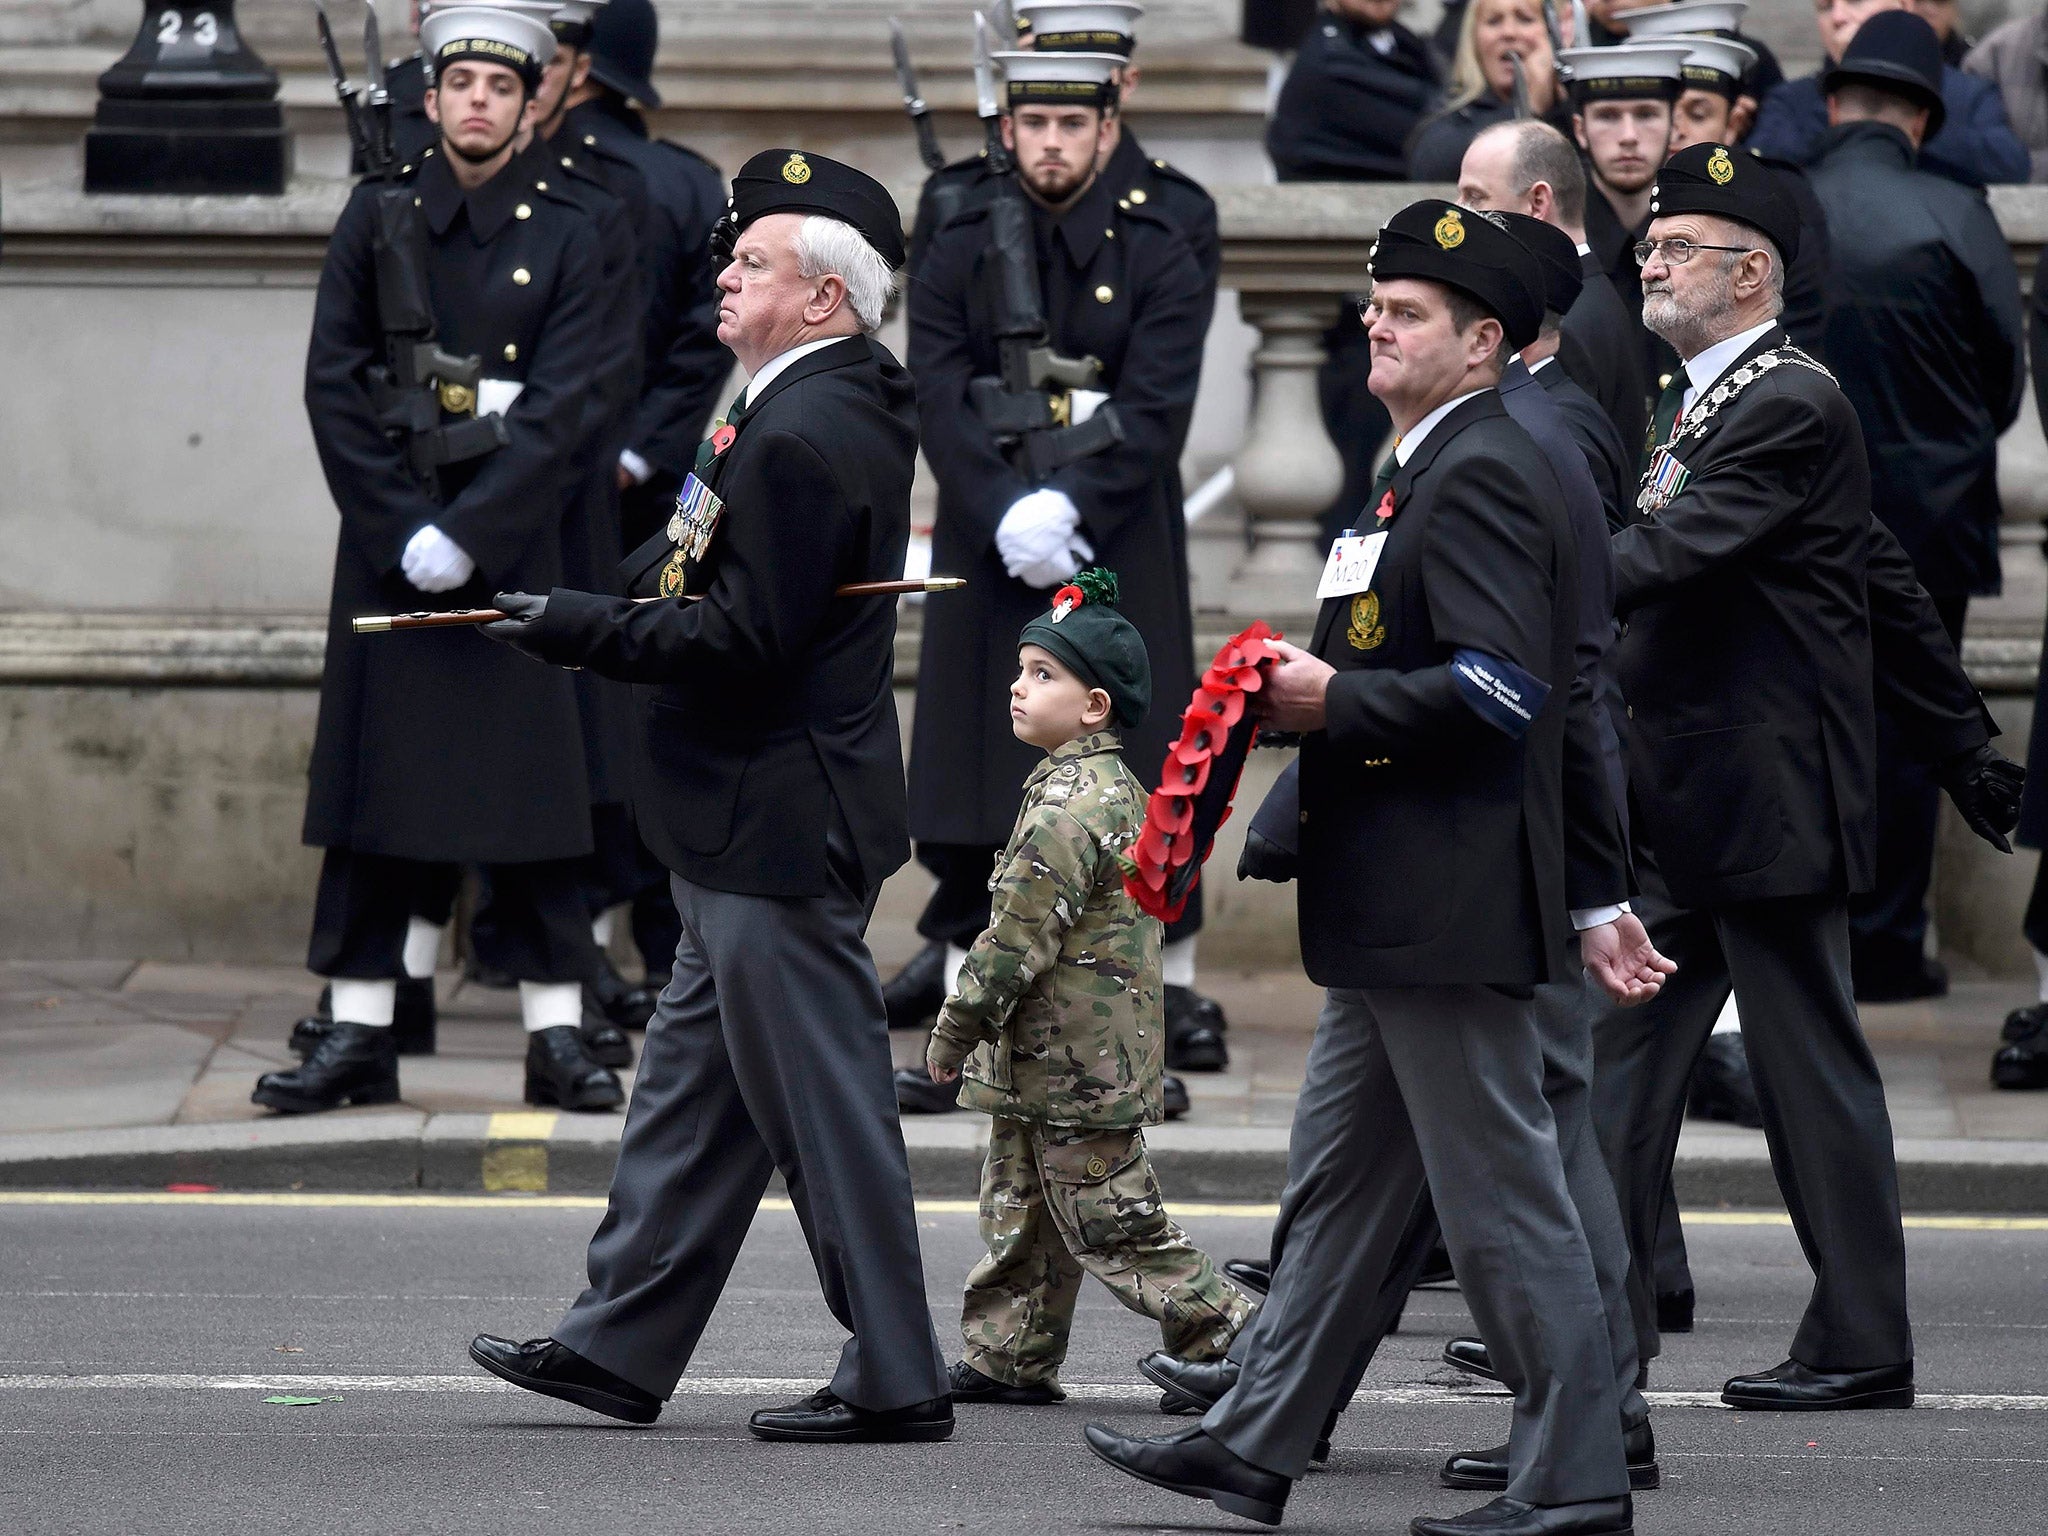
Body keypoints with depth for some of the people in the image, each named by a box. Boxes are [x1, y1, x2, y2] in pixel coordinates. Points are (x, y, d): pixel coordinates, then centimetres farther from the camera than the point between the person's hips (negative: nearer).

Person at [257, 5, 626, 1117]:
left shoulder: (564, 239, 1)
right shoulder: (376, 219, 5)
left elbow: (558, 412, -6)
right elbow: (335, 388, 0)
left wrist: (468, 536, -15)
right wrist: (403, 530, -10)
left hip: (513, 542, -1)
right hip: (390, 542, 1)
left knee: (532, 779, 0)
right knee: (372, 777, 2)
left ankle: (558, 1038, 3)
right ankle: (359, 1034, 7)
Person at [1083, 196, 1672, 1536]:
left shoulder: (1478, 473, -14)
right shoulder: (1455, 469, 18)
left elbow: (1502, 693, -26)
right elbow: (1565, 709, 21)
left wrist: (1334, 699, -17)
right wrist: (1599, 896, 22)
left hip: (1449, 914, -11)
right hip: (1400, 920, 11)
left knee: (1507, 1199, -5)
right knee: (1343, 1176, 14)